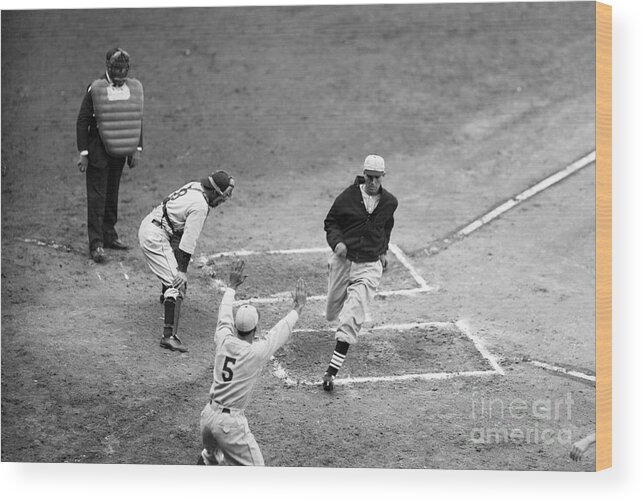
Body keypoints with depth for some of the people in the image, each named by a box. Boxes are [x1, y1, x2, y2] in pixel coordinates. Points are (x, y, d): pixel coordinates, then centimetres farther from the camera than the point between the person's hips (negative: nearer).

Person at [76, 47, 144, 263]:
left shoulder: (134, 88, 3)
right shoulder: (96, 89, -11)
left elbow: (137, 120, 14)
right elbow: (82, 121, -7)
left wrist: (137, 149, 9)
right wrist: (83, 152, -10)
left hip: (120, 151, 5)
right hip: (98, 151, -5)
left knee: (112, 194, 14)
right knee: (97, 196, -5)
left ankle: (109, 235, 25)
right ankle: (96, 244, -5)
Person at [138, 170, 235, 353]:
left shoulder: (194, 186, 5)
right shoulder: (200, 206, -22)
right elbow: (189, 241, -22)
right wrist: (183, 270, -19)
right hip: (155, 238, -10)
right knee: (177, 283, -14)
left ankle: (166, 296, 63)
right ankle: (169, 336, -22)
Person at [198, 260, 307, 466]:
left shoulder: (223, 340, -4)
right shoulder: (257, 352, -17)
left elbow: (224, 315, 15)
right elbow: (281, 331, -3)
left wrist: (231, 286, 29)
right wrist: (298, 307, 11)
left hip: (208, 415, 7)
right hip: (231, 423, -7)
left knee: (211, 456, 32)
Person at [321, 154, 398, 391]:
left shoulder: (389, 202, 1)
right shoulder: (348, 196, -7)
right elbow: (330, 222, 3)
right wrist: (337, 241, -14)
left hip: (369, 267, -1)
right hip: (343, 260, 1)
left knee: (352, 319, -15)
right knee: (333, 312, 16)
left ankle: (332, 371, -16)